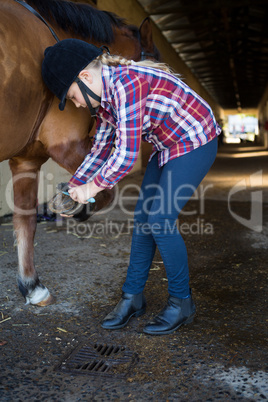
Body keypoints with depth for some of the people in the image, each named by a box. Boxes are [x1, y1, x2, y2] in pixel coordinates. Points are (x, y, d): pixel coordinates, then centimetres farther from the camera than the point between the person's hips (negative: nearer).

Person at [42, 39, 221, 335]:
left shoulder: (127, 84, -28)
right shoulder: (103, 97, 3)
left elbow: (126, 156, -30)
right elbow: (101, 149, 12)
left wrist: (91, 188, -17)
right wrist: (74, 187, 9)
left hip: (195, 143, -9)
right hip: (167, 147, 9)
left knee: (160, 220, -12)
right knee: (142, 219, 6)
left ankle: (182, 302, 8)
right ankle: (132, 297, 19)